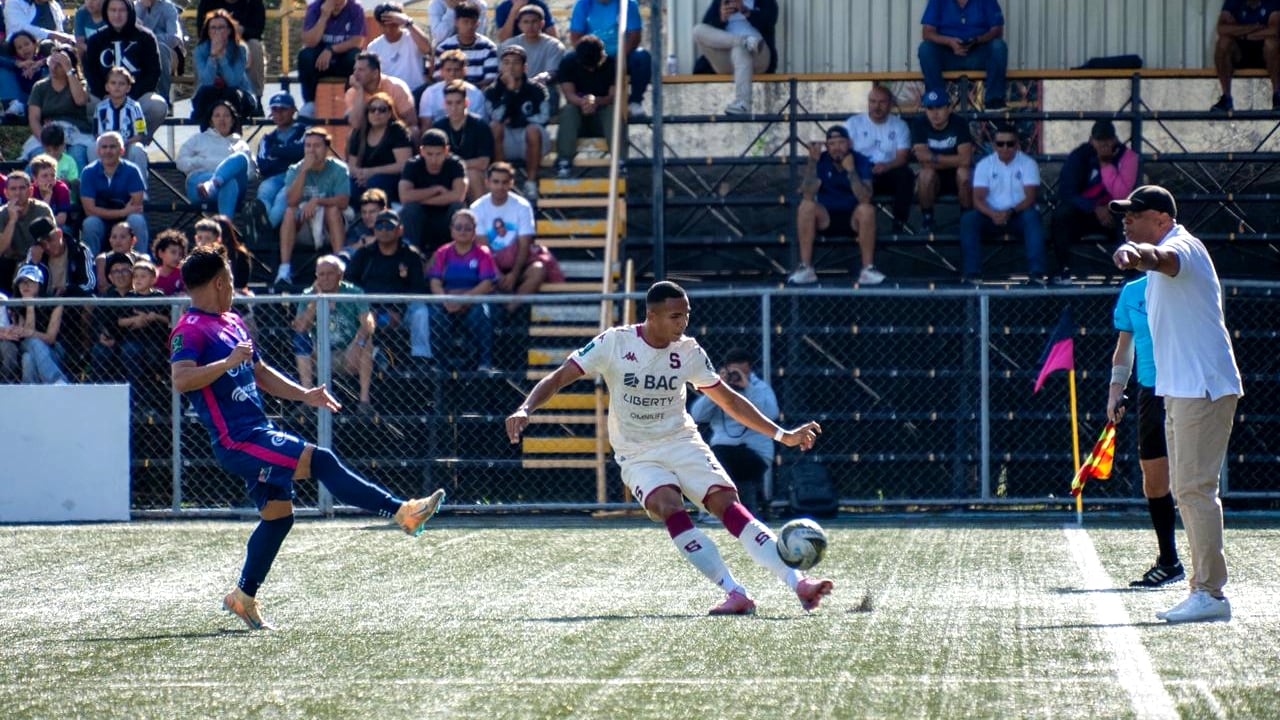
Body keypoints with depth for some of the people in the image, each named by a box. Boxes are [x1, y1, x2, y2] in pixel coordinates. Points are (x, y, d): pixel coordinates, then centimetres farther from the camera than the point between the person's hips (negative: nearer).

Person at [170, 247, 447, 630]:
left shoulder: (232, 323, 18)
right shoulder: (190, 331, -13)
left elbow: (260, 373, 28)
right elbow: (181, 379, -29)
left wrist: (304, 395, 18)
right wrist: (229, 362, -32)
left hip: (258, 432, 10)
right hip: (238, 441, -10)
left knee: (278, 513, 11)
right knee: (320, 461, -18)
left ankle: (244, 596, 23)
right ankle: (403, 512, -19)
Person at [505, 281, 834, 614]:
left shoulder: (689, 352, -1)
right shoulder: (614, 343, -10)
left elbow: (729, 400, 10)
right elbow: (559, 378, -8)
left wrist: (783, 435, 6)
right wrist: (525, 409, -26)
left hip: (682, 442, 2)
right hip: (637, 455, -2)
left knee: (727, 504, -20)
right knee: (670, 508, -30)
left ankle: (797, 583, -25)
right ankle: (736, 593, -30)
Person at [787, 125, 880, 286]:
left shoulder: (861, 161, -8)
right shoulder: (821, 161, -5)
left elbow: (865, 199, -22)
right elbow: (808, 196, -19)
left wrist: (851, 170, -30)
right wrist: (812, 161, -25)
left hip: (853, 218, -1)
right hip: (826, 217, 1)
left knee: (867, 210, -33)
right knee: (806, 206, -27)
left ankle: (868, 269, -28)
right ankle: (805, 268, -26)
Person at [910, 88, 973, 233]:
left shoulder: (959, 123, -13)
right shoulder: (920, 125, -10)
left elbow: (965, 159, -24)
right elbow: (923, 160, -20)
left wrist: (934, 158, -23)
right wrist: (952, 161, -20)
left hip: (956, 178, 0)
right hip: (933, 180, 0)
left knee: (964, 172, -33)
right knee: (927, 172, -32)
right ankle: (926, 218, -14)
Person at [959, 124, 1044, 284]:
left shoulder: (1028, 163, -1)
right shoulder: (984, 165, 3)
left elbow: (1030, 197, -11)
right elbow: (978, 198, -7)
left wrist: (1011, 212, -31)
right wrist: (993, 214, -29)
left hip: (1018, 216, -1)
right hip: (991, 215, 1)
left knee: (1032, 217, -34)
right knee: (968, 219, -27)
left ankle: (1037, 274, -41)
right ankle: (971, 274, -31)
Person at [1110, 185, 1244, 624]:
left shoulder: (1183, 247, -15)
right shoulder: (1168, 253, 18)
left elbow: (1165, 258, -39)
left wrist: (1138, 254, -59)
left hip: (1203, 389, -11)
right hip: (1181, 390, 11)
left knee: (1195, 488, -13)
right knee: (1185, 490, 13)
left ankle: (1210, 592, -13)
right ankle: (1203, 587, 17)